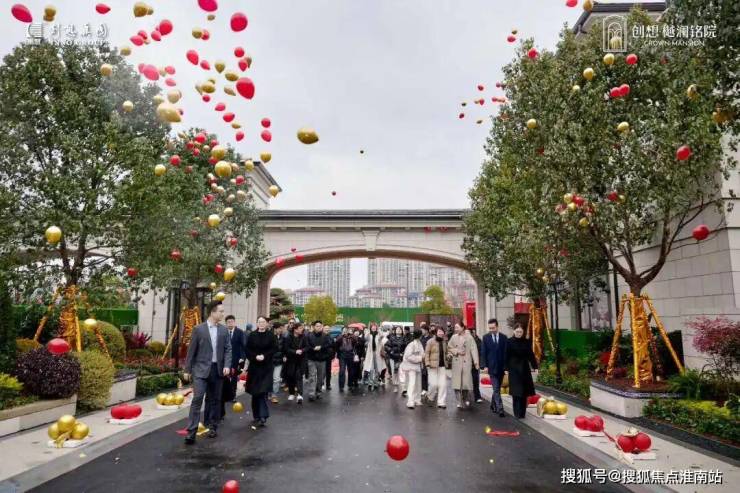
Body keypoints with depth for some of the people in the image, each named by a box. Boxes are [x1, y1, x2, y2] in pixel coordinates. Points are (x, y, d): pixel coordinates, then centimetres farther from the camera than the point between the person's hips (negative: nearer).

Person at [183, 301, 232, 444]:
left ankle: (212, 427, 24)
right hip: (201, 369, -3)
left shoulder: (224, 330, 6)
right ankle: (191, 431, -7)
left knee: (214, 400, 11)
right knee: (197, 399, -10)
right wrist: (187, 370, 1)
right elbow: (191, 350, 0)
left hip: (218, 369, 3)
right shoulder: (198, 329, -4)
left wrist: (227, 365, -9)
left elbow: (228, 349, 5)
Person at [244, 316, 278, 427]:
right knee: (255, 392, 8)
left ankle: (263, 416, -8)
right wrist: (255, 356, -14)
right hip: (254, 366, 2)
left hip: (266, 366, -2)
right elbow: (248, 350, 2)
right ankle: (256, 416, 19)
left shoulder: (271, 335, -1)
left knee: (263, 391, -10)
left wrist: (264, 356, -15)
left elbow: (274, 349, -3)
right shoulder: (252, 335, 2)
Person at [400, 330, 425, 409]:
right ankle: (410, 402, -14)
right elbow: (408, 356, -23)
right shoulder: (411, 344, -18)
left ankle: (417, 400, 25)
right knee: (412, 384, -14)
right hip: (411, 366, -9)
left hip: (417, 366, 9)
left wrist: (422, 357, -4)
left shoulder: (419, 344, 8)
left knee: (418, 384, 14)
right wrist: (419, 358, -20)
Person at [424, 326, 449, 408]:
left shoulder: (444, 342, 12)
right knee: (434, 384, -6)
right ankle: (430, 397, 23)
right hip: (433, 366, -5)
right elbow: (426, 353, -6)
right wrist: (427, 363, -13)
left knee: (443, 384, 0)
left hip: (442, 366, 5)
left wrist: (447, 363, 16)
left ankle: (441, 402, 8)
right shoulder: (431, 341, -5)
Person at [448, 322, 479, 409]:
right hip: (456, 362, 2)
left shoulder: (469, 337, -2)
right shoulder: (454, 337, 8)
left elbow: (473, 349, -7)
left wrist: (476, 362, -16)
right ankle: (459, 401, 7)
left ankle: (466, 400, 23)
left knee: (466, 382, 1)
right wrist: (457, 351, -7)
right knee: (457, 382, -2)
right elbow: (449, 348, 11)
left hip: (467, 362, -2)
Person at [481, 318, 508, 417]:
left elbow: (506, 352, 4)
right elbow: (483, 352, 0)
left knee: (497, 388, 12)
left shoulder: (503, 337, 3)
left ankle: (493, 405, 30)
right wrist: (485, 365, -7)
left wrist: (506, 366, -1)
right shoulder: (486, 337, -1)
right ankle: (500, 409, -7)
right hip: (492, 367, -3)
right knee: (496, 389, -7)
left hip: (501, 367, 3)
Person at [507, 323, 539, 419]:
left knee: (524, 392, 5)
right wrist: (506, 369, -8)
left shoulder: (527, 342, 3)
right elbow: (507, 356, -4)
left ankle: (522, 412, 15)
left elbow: (531, 355, 7)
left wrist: (535, 367, 1)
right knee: (516, 392, -5)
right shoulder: (510, 342, -5)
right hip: (514, 369, -3)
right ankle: (518, 413, 0)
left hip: (524, 369, 3)